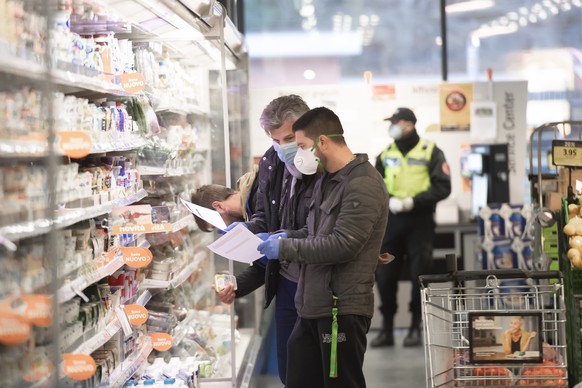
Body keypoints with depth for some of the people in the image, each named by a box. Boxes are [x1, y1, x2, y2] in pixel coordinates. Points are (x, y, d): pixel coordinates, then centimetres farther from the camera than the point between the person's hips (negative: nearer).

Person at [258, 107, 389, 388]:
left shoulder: (363, 185, -14)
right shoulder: (327, 181, 17)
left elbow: (342, 244, -21)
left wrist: (285, 248, -15)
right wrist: (287, 237, 6)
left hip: (342, 310, -9)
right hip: (313, 306, 9)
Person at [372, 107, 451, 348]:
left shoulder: (430, 152, 0)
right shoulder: (386, 155, 12)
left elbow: (442, 187, -6)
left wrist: (413, 201, -17)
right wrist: (389, 201, -13)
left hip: (420, 222, -3)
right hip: (392, 220, 4)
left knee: (419, 276, 1)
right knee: (384, 276, 2)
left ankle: (416, 328, 12)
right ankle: (386, 329, 11)